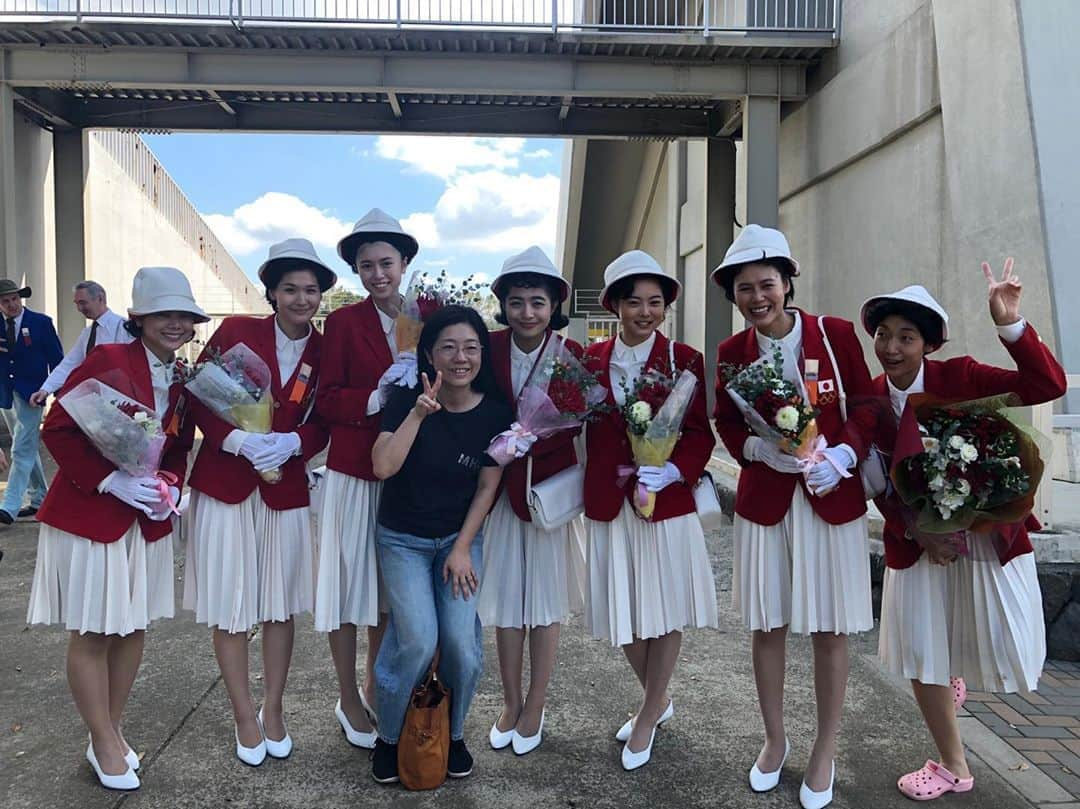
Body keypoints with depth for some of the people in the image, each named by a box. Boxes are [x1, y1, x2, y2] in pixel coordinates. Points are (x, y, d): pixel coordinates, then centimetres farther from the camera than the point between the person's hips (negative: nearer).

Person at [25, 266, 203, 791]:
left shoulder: (186, 380, 4)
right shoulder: (107, 361, -15)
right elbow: (58, 431, -16)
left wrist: (171, 486, -4)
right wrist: (112, 481, -22)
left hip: (147, 520, 6)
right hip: (87, 516, -6)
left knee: (133, 628, 14)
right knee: (91, 634, 6)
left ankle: (112, 733, 33)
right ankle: (104, 746, 23)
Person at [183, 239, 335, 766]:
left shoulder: (323, 351, 0)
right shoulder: (235, 331, -6)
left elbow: (322, 426, 1)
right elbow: (196, 397, -7)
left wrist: (290, 442, -20)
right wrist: (240, 441, -20)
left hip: (285, 489, 2)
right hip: (224, 484, -1)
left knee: (281, 604, 10)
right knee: (229, 605, 6)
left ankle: (273, 709, 29)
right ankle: (245, 717, 23)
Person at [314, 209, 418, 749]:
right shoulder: (343, 322, -5)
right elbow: (328, 401, -10)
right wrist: (379, 398, -24)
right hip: (354, 473, -4)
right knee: (350, 581, 6)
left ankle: (374, 690, 34)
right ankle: (348, 702, 24)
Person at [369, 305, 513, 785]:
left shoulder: (495, 412, -8)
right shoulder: (407, 399, -11)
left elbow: (487, 488, -4)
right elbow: (382, 467, -23)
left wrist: (462, 549, -6)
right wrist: (419, 413, -31)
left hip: (461, 538, 1)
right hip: (403, 540, -1)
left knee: (461, 642, -11)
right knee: (418, 640, -16)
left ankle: (453, 734, 19)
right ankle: (388, 737, 13)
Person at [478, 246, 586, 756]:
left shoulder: (572, 355, -9)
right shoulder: (488, 348, -4)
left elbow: (575, 424, -13)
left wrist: (523, 440, -25)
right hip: (500, 488, 2)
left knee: (545, 599, 10)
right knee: (504, 597, 11)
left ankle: (535, 709, 28)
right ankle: (511, 705, 30)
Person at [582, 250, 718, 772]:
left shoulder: (685, 360, -3)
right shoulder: (592, 360, 3)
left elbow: (700, 432, -5)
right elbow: (581, 426, 7)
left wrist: (672, 470, -21)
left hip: (667, 500, -2)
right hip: (609, 503, 3)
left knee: (665, 610, 8)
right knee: (623, 609, 13)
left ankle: (649, 716, 29)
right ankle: (658, 701, 37)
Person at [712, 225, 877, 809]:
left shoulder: (835, 334, -6)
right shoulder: (732, 351, 0)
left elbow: (867, 406, -1)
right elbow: (726, 424, 5)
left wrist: (841, 456, -17)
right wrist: (763, 448, -15)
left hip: (832, 497, -1)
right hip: (764, 499, 2)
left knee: (829, 629, 7)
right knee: (766, 625, 10)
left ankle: (824, 752, 28)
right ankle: (774, 741, 32)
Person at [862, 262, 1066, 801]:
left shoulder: (960, 377, -11)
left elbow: (1048, 386, -21)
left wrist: (1010, 325, -32)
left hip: (988, 531, -2)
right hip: (915, 540, 2)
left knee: (1007, 653, 0)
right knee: (920, 656, 8)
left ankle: (959, 663, 38)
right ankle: (952, 767, 33)